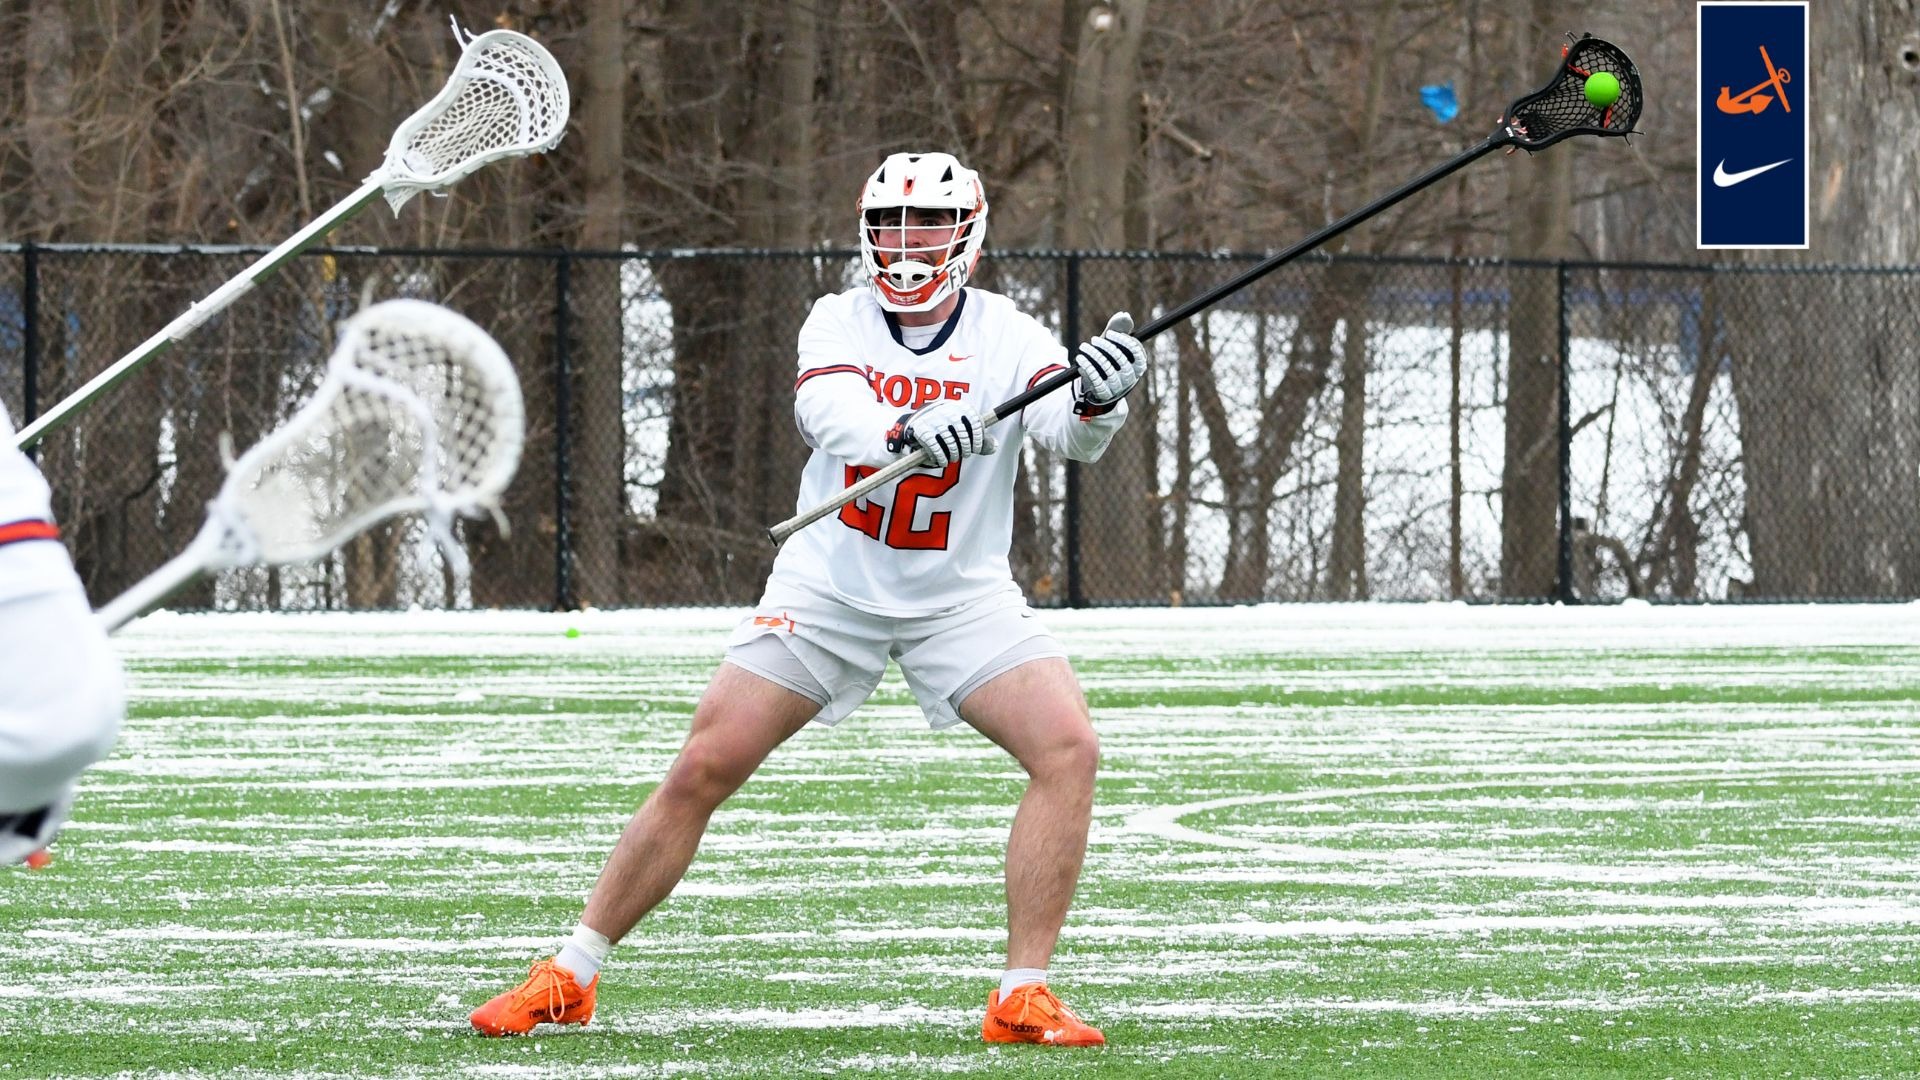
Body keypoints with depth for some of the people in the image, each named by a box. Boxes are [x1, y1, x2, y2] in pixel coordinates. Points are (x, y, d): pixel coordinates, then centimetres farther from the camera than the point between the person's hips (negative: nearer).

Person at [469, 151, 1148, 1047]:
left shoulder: (1006, 338, -8)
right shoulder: (839, 322, -6)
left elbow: (1066, 431, -26)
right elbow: (827, 410, -26)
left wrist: (1096, 402, -50)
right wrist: (907, 428, -48)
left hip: (962, 597, 0)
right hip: (828, 591, 0)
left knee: (1068, 747, -21)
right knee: (702, 769, -5)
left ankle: (1023, 998, -14)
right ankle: (569, 979, 8)